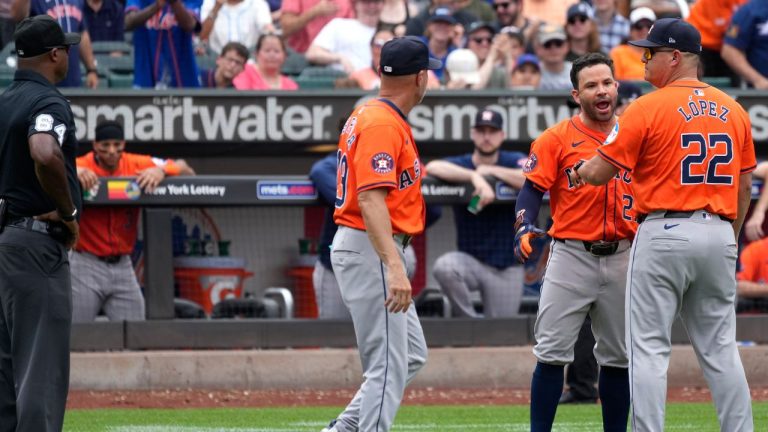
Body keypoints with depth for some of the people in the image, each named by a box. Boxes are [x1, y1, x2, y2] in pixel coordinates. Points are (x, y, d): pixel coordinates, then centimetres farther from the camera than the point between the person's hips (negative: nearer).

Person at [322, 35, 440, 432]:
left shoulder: (369, 114, 14)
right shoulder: (383, 124, -18)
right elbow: (371, 199, -28)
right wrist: (395, 268, -35)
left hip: (360, 247, 11)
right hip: (370, 250, -11)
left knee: (412, 355, 15)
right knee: (389, 364, -9)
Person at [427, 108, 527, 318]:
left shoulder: (514, 162, 0)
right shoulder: (461, 164, 0)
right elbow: (432, 168, -24)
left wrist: (490, 170, -17)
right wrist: (475, 177, -36)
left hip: (507, 269, 0)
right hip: (471, 260, 0)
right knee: (444, 266, -33)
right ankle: (470, 321, -14)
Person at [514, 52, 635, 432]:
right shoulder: (557, 138, -1)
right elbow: (532, 189, -6)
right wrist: (524, 228, -24)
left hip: (623, 256, 3)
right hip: (571, 255, -3)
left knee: (617, 357, 10)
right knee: (552, 352, -8)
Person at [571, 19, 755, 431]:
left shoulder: (648, 108, -8)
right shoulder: (734, 111, 9)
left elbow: (600, 171, -6)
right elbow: (745, 185, 13)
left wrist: (578, 171, 16)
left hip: (664, 233, -5)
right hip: (718, 235, 5)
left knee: (649, 348, -2)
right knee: (720, 348, 10)